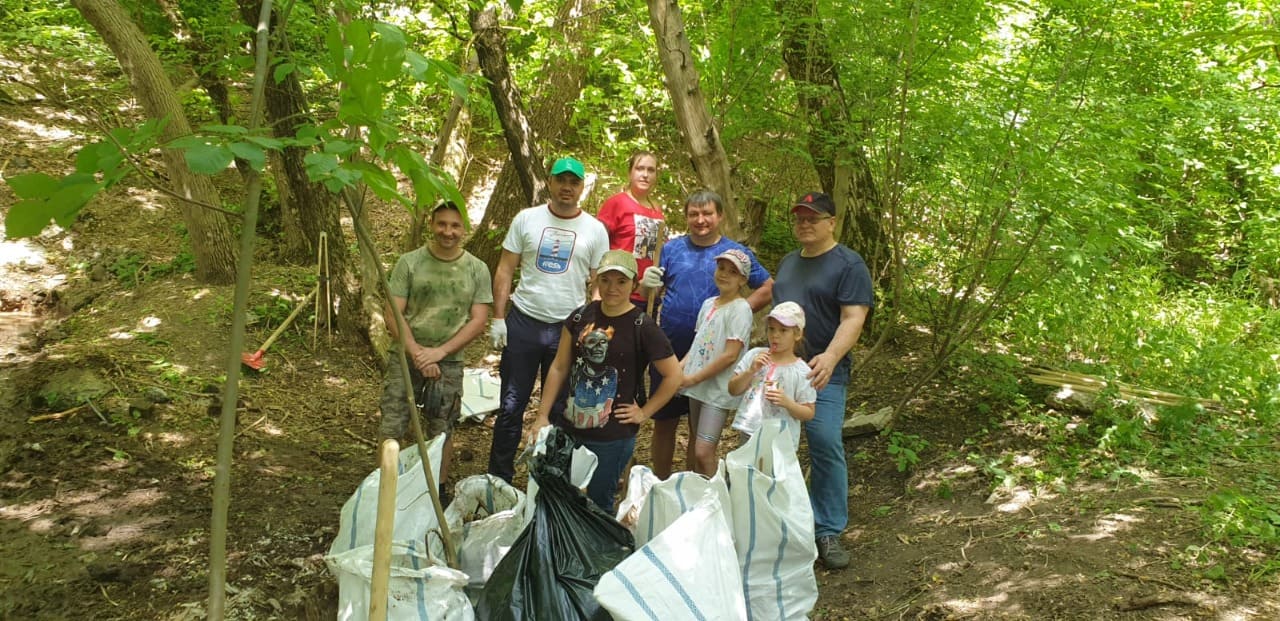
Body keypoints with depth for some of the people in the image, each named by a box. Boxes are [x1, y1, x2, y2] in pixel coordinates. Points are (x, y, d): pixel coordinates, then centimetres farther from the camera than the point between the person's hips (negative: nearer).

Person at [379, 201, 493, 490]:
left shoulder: (477, 269, 0)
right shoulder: (409, 262, -3)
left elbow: (478, 320, -4)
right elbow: (393, 314, -6)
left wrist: (439, 351, -14)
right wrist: (417, 353, -17)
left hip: (449, 362, 1)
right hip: (405, 356, 0)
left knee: (441, 432, 10)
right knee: (391, 428, -2)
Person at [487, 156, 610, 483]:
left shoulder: (595, 230, 2)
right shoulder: (526, 219, 2)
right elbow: (505, 270, 3)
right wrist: (498, 318, -4)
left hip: (569, 329, 0)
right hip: (523, 322, 0)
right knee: (511, 406, 4)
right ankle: (499, 478, 15)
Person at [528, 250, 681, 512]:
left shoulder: (642, 327, -11)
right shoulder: (581, 316, 2)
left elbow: (673, 376, -7)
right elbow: (559, 368, 6)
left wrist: (644, 413, -6)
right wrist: (542, 415, 4)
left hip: (612, 438, -4)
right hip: (567, 428, 4)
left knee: (598, 505, 10)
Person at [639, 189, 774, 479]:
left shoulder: (737, 253, 1)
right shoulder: (672, 248, 3)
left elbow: (768, 288, 3)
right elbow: (652, 289, 5)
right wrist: (647, 283, -18)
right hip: (670, 349, 1)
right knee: (664, 421, 7)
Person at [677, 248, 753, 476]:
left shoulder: (740, 309, -11)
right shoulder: (708, 304, 12)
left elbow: (730, 356, -16)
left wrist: (694, 379, -14)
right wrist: (680, 368, 1)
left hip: (719, 389, -7)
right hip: (697, 386, 7)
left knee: (703, 451, -13)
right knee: (695, 447, 13)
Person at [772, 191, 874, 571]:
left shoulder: (848, 265, -6)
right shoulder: (788, 262, 17)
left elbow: (853, 318, -16)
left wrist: (829, 358, -31)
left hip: (821, 373, -6)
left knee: (826, 448, -8)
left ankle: (828, 532, 3)